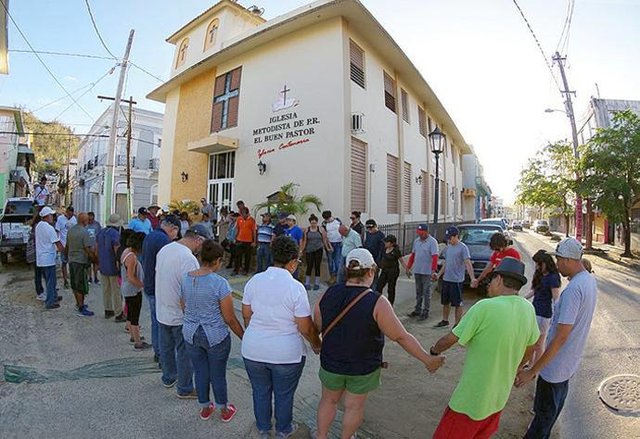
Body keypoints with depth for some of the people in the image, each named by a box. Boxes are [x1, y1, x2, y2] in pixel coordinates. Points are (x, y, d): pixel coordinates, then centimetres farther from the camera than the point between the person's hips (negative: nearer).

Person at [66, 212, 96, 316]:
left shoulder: (70, 230, 7)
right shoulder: (84, 232, -18)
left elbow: (67, 246, 17)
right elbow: (88, 249, -20)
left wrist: (67, 257, 30)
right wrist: (95, 260, -12)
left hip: (71, 260, 8)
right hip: (81, 262, -8)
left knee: (74, 284, 18)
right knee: (81, 286, -1)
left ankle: (78, 304, 32)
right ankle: (81, 309, 6)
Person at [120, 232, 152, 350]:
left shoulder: (126, 251, 4)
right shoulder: (132, 257, -26)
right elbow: (131, 278, -25)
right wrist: (144, 285, -19)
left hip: (127, 290, 10)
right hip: (133, 291, -10)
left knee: (130, 313, 22)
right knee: (135, 317, 1)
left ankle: (133, 336, 38)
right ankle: (138, 343, 12)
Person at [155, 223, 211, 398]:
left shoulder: (164, 249, 0)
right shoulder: (189, 259, -28)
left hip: (162, 311, 8)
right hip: (180, 315, -8)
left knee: (166, 347, 24)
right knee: (184, 352, 9)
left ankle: (168, 378, 44)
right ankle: (185, 389, 24)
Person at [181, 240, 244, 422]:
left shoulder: (185, 278, -5)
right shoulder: (220, 283, -22)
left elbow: (184, 307, 9)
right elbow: (230, 319, -17)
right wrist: (244, 337, -4)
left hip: (191, 334, 5)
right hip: (215, 336, -5)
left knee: (200, 372, 21)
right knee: (218, 375, 14)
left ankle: (205, 408, 41)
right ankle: (224, 410, 35)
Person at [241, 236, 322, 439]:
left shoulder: (254, 280, -8)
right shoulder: (296, 287, -20)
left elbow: (246, 314, 4)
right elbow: (306, 328, -16)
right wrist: (317, 345, 3)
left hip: (253, 351, 4)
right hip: (286, 353, -3)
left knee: (260, 391, 25)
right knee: (284, 395, 21)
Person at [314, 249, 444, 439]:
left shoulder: (328, 295, -14)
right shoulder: (377, 303, -24)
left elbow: (317, 327, -1)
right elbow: (402, 337, -19)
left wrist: (316, 345, 20)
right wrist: (427, 359, -7)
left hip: (331, 363, 3)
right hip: (364, 368, -2)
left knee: (329, 400, 26)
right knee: (354, 407, 22)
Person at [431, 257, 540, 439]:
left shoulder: (485, 307, -25)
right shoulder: (528, 309, -5)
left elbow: (450, 339, -17)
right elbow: (530, 346, 12)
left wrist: (435, 350, 4)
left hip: (472, 398, -7)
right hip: (500, 396, 7)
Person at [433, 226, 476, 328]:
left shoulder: (463, 248, -12)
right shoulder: (448, 247, 11)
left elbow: (468, 264, -20)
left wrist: (472, 278, -31)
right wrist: (439, 275, 18)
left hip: (457, 280, -8)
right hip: (446, 279, 8)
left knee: (457, 304, 3)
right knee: (445, 302, 18)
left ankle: (457, 324, 13)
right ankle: (445, 321, 32)